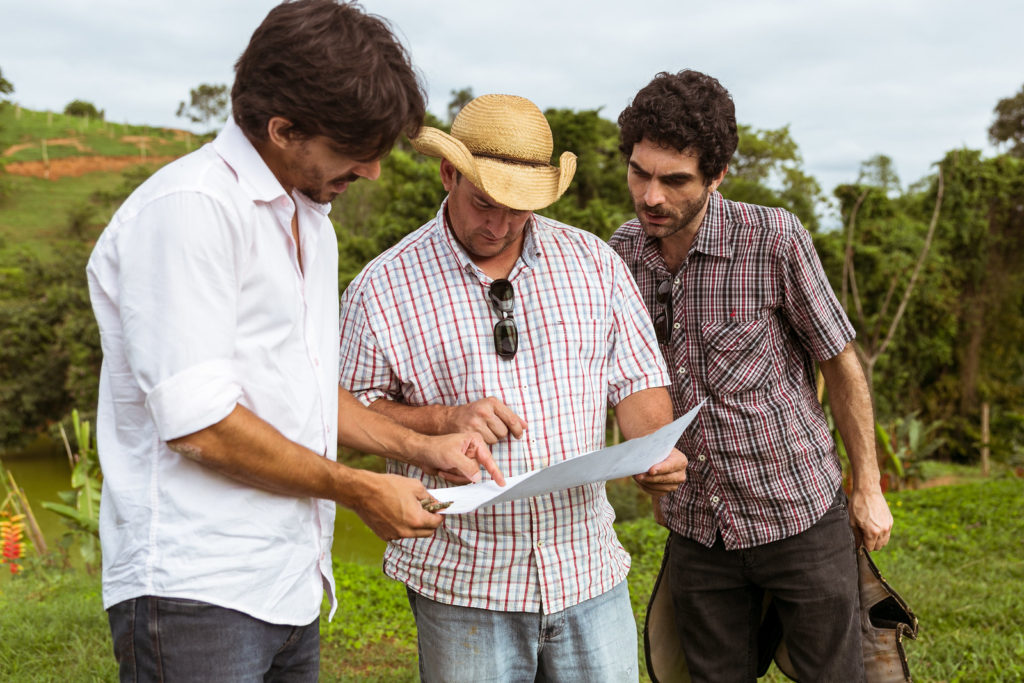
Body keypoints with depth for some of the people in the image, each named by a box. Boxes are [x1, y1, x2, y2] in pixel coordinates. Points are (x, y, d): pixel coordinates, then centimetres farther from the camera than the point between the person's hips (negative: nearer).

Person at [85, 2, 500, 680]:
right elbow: (197, 422, -20)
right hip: (195, 593, -8)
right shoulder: (188, 208, -15)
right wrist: (360, 490, -11)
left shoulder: (311, 218, 15)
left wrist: (419, 445, 9)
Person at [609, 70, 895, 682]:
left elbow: (841, 364, -7)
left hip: (800, 515, -3)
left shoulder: (775, 240, -16)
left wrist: (868, 487, -1)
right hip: (696, 529, 4)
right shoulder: (621, 254, -4)